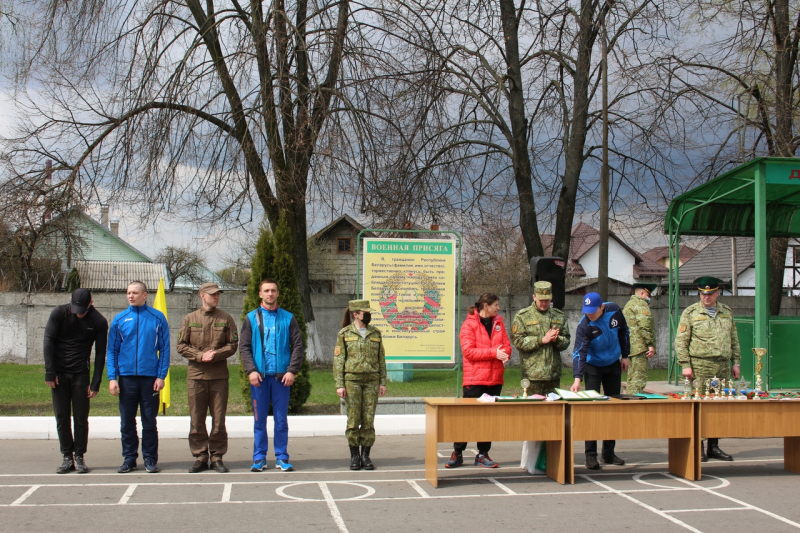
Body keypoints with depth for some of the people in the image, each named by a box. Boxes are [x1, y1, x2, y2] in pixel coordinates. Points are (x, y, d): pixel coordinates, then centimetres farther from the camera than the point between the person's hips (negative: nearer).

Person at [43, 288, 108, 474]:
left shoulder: (99, 322, -6)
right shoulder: (59, 313, -6)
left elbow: (100, 353, -2)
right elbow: (48, 342, -4)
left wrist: (95, 383, -6)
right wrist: (50, 373, -10)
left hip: (81, 375, -1)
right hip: (59, 374, 1)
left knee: (81, 417, 0)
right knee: (61, 417, 3)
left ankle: (79, 457, 9)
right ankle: (67, 457, 10)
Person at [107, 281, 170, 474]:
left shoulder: (157, 318, 2)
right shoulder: (119, 319, 6)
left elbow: (164, 349, 1)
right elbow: (112, 350, 6)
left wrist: (161, 376, -7)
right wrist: (112, 377, -3)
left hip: (150, 376, -2)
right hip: (126, 377, 2)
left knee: (149, 421, 4)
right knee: (127, 422, 7)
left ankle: (150, 459, 13)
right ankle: (129, 459, 16)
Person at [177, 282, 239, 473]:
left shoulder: (226, 319, 7)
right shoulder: (189, 319, 8)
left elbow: (233, 345, 4)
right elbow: (181, 346, 5)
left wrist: (216, 354, -13)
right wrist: (200, 355, -10)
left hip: (219, 375, 0)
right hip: (196, 375, 0)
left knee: (219, 419, 2)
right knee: (197, 419, 2)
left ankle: (217, 456, 10)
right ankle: (200, 456, 11)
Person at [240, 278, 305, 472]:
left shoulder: (288, 318, 7)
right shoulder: (251, 318, 8)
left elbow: (297, 346, 4)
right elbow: (244, 347, 4)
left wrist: (292, 370, -7)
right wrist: (251, 370, -9)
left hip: (281, 376, 0)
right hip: (259, 376, 0)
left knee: (281, 419, 3)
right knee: (259, 419, 5)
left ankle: (282, 458, 10)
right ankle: (259, 458, 11)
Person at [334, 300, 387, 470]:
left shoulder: (375, 333, 10)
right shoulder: (344, 333, 1)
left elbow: (381, 359, 12)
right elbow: (338, 360, 0)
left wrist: (383, 382, 6)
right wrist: (339, 384, -7)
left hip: (371, 381, 3)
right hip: (352, 380, -3)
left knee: (369, 419, 2)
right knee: (353, 419, -1)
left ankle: (366, 455, 10)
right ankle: (354, 456, 9)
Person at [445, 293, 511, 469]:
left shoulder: (498, 323, 12)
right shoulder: (469, 324, -6)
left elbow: (506, 345, 11)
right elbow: (468, 351, -14)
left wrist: (504, 354, -13)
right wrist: (493, 352, -18)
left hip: (495, 379, 5)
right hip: (474, 379, -5)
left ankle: (483, 454, 15)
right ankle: (457, 453, 12)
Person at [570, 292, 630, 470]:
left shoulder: (614, 310, -14)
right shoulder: (584, 325, -24)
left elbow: (623, 332, 4)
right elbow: (579, 352, -30)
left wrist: (625, 355, 7)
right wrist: (577, 378, -39)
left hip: (613, 365, 4)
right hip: (593, 367, -4)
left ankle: (609, 452, 16)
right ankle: (591, 454, -5)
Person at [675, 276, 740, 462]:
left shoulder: (727, 312, 14)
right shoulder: (690, 313, 0)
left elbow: (734, 340, 20)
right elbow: (680, 341, -2)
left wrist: (736, 362, 13)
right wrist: (685, 365, -9)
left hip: (723, 367, 5)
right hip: (700, 367, -4)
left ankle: (714, 447, 16)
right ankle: (698, 448, 2)